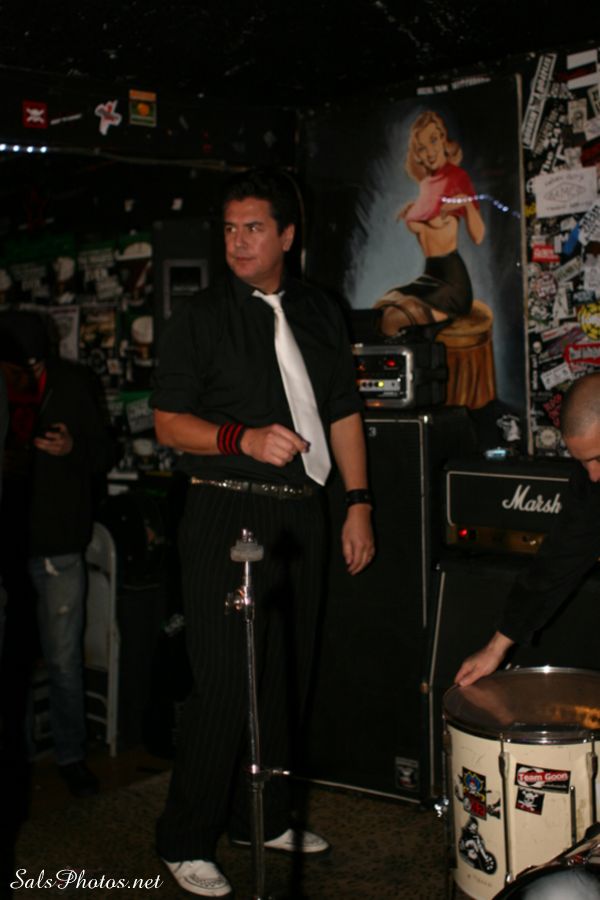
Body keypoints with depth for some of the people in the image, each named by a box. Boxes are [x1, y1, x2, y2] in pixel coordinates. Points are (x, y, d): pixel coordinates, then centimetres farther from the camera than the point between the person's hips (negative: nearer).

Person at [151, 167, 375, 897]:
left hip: (299, 516, 5)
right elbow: (168, 423, -5)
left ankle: (263, 819, 29)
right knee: (224, 684, -5)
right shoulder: (199, 318, -1)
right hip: (225, 516, -5)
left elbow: (343, 413, 13)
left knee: (286, 676, 12)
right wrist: (244, 439, -20)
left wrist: (358, 503, 7)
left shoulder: (319, 315, 11)